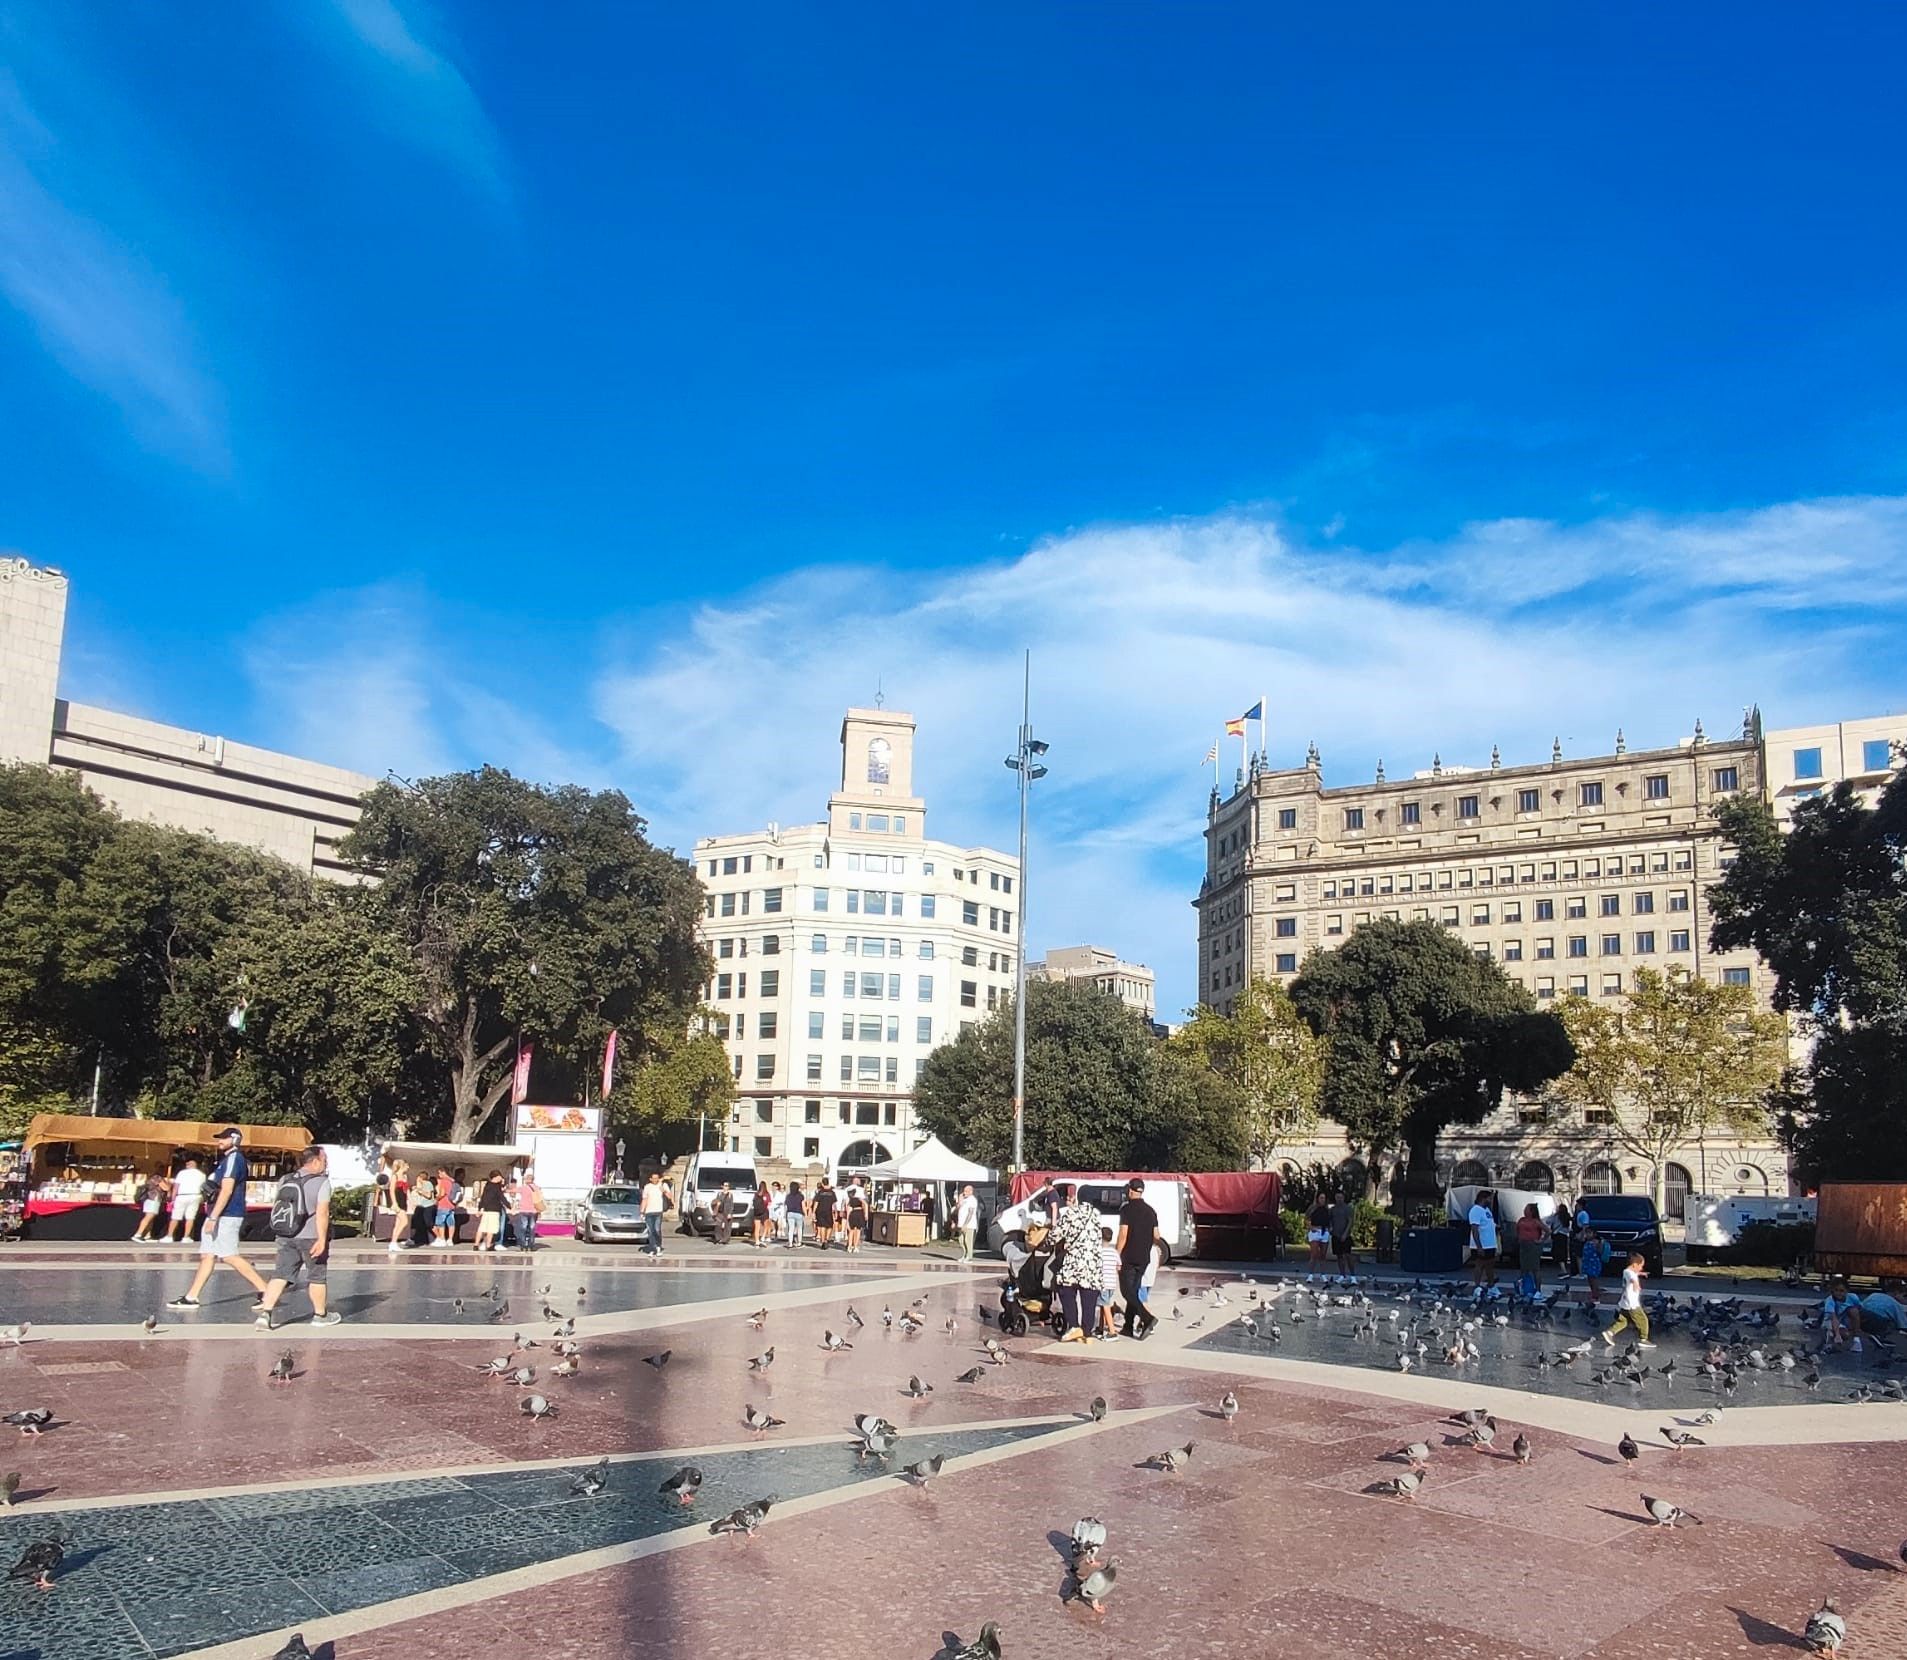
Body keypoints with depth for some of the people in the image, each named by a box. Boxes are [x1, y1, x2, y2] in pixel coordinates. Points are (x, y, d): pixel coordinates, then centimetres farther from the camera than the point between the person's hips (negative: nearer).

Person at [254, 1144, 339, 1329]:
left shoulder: (285, 1180, 7)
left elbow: (276, 1207, 16)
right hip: (311, 1237, -5)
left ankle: (265, 1313, -6)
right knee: (317, 1276, 10)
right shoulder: (322, 1182, -13)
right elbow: (322, 1212, -20)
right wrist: (322, 1239, -21)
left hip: (286, 1236, 5)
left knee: (280, 1274, 6)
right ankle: (320, 1315, 22)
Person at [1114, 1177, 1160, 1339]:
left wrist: (1116, 1256, -12)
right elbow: (1156, 1237, 11)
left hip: (1129, 1258, -6)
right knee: (1134, 1291, 14)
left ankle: (1148, 1318, -20)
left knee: (1127, 1291, -4)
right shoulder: (1150, 1211, 8)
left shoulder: (1127, 1209, -10)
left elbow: (1123, 1235, -16)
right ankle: (1129, 1326, 15)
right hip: (1144, 1258, 6)